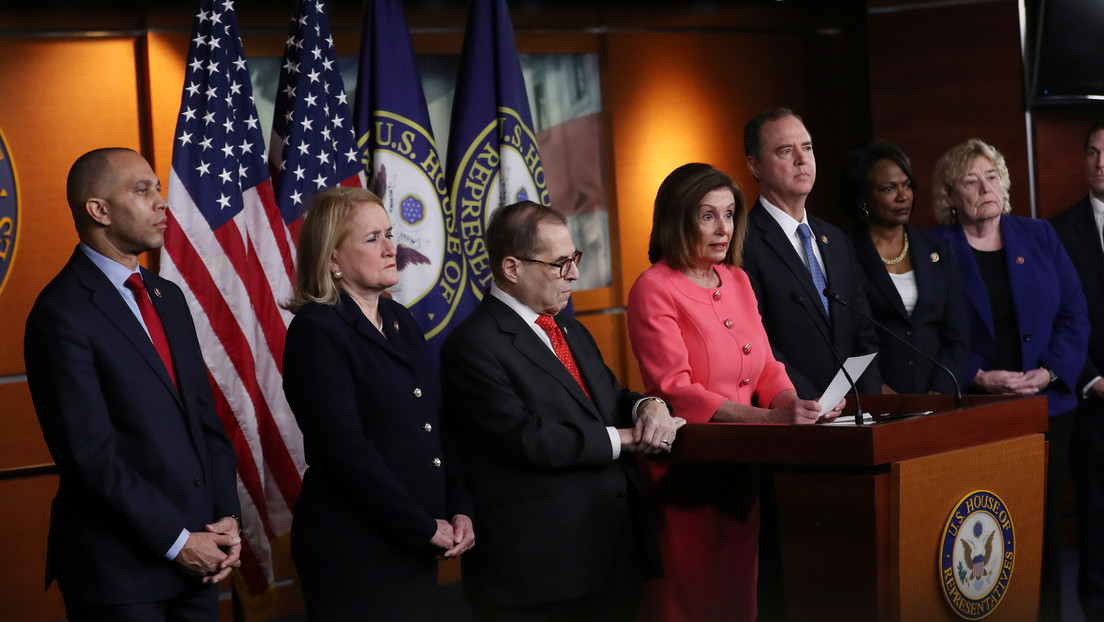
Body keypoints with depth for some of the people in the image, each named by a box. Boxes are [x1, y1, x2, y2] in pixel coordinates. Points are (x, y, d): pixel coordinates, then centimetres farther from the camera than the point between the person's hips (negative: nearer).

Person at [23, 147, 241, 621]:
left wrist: (227, 518, 1)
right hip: (120, 569, -7)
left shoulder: (168, 297, 13)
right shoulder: (62, 314, -12)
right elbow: (90, 453, -16)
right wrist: (176, 541, -13)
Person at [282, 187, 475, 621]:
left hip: (416, 551, 7)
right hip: (352, 551, -7)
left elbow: (436, 426, 15)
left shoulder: (400, 321, 12)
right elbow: (348, 451, -16)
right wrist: (425, 528, -13)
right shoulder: (316, 330, -11)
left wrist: (460, 510, 1)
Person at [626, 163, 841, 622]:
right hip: (687, 476, -6)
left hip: (743, 470, 6)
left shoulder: (737, 281, 13)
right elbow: (674, 391, -17)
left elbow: (766, 368, 13)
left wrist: (794, 405, -9)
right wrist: (769, 418, -26)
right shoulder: (654, 290, -8)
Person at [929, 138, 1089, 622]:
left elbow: (1074, 314, 6)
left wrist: (1050, 371, -9)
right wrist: (979, 376, -16)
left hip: (1047, 402, 3)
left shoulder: (1039, 236, 9)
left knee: (1044, 522, 6)